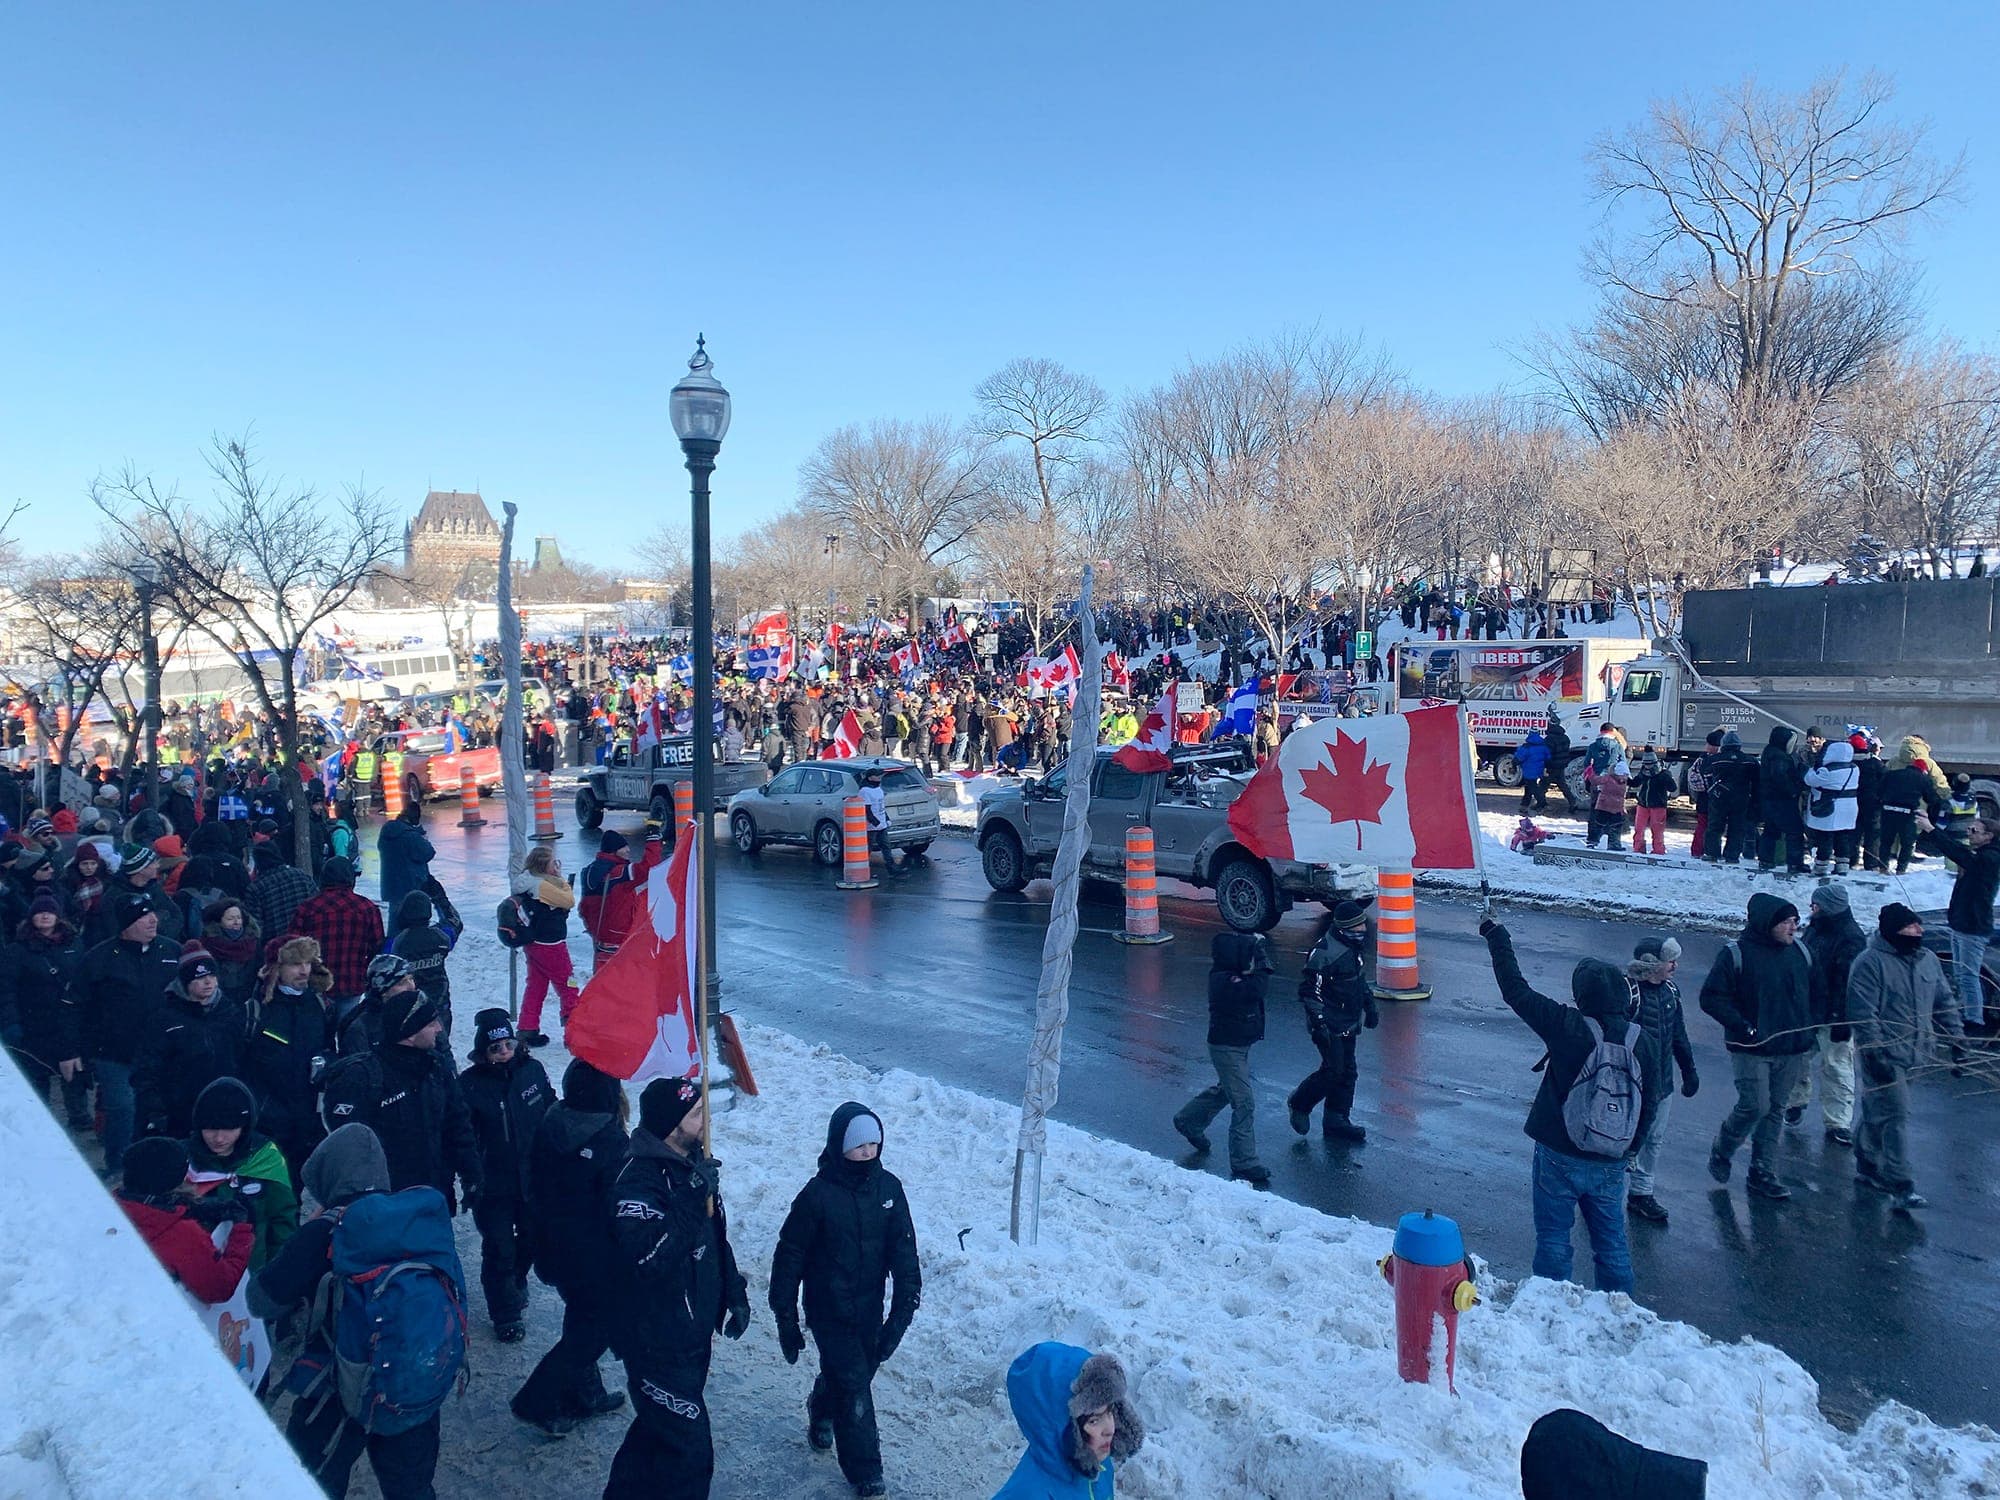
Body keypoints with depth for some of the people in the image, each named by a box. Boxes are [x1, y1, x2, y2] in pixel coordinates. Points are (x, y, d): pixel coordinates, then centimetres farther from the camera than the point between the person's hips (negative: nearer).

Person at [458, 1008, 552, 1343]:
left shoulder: (531, 1070, -6)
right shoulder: (469, 1084, -16)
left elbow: (551, 1114, 6)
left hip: (534, 1177, 4)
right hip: (494, 1184, -4)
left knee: (532, 1239, 20)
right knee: (499, 1249, 4)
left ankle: (516, 1283, 49)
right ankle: (506, 1312, 23)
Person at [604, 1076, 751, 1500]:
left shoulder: (694, 1163, 4)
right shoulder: (638, 1180, -24)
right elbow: (645, 1257, -36)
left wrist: (735, 1294, 15)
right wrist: (692, 1204, -35)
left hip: (693, 1333, 9)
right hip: (658, 1342, -9)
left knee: (659, 1429, 24)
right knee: (689, 1451, -4)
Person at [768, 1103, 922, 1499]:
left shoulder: (888, 1188, -7)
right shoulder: (818, 1194, -18)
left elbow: (903, 1248, -3)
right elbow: (790, 1256, -10)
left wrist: (905, 1302, -8)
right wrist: (786, 1320, -6)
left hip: (870, 1309, 4)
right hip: (828, 1312, -4)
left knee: (850, 1373, 19)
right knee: (854, 1389, -4)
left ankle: (822, 1414, 51)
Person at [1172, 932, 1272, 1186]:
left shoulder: (1225, 974, -1)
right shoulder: (1224, 982, -28)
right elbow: (1259, 987, -34)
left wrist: (1258, 944, -11)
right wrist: (1261, 954, -22)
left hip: (1239, 1045, 10)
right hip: (1228, 1048, -10)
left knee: (1226, 1089, 29)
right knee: (1244, 1103, -6)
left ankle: (1189, 1120, 47)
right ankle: (1244, 1164, 2)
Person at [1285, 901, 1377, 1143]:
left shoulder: (1353, 947, 7)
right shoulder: (1325, 952, -23)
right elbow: (1310, 990, -21)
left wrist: (1370, 1007, 22)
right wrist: (1318, 1023, -24)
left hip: (1348, 1024, 9)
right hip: (1330, 1026, -9)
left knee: (1347, 1072, 11)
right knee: (1334, 1071, -6)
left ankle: (1337, 1122, 21)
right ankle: (1299, 1104, 17)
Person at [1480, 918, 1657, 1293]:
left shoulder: (1567, 1027, -18)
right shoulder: (1640, 1041, -5)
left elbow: (1516, 990, -11)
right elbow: (1650, 1103, 4)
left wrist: (1496, 937, -1)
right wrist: (1629, 1147, 17)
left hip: (1560, 1156, -4)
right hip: (1610, 1163, 4)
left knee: (1553, 1237, 9)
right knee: (1611, 1240, 18)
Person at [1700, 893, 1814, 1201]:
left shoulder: (1800, 952, 5)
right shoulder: (1736, 954, -11)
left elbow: (1812, 993, 18)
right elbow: (1711, 998, -11)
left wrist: (1807, 1031, 6)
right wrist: (1745, 1028, -17)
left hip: (1791, 1050, 5)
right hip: (1751, 1050, -5)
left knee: (1775, 1110, 10)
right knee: (1755, 1106, -11)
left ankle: (1762, 1173, 20)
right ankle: (1721, 1151, 16)